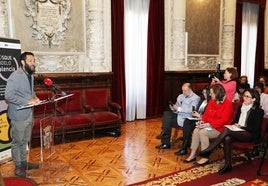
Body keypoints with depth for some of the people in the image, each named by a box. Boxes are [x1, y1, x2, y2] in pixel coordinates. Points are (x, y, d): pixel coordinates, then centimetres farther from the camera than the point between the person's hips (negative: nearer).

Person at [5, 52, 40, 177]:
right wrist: (27, 101, -24)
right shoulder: (15, 76, -17)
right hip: (19, 115, -8)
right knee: (17, 142, 7)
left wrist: (35, 98, 2)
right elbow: (8, 95, -22)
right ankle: (18, 167, 19)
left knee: (25, 141, 19)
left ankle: (24, 163, 33)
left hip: (29, 114, 8)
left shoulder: (30, 76, 10)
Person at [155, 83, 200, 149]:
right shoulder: (181, 96, 18)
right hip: (177, 114, 7)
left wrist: (178, 109, -19)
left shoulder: (195, 98, -4)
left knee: (168, 121, -22)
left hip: (184, 118, -7)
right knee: (166, 113, -20)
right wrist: (173, 108, -5)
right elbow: (177, 106, 20)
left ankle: (166, 143, -9)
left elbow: (191, 110, -17)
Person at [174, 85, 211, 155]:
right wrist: (194, 113, 4)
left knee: (189, 126, -28)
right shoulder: (202, 100, 20)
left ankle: (184, 148, -20)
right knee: (186, 121, -24)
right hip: (196, 118, 7)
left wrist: (199, 116, -13)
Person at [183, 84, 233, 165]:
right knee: (196, 131, -19)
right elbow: (206, 114, 14)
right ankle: (192, 155, -12)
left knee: (203, 132, -29)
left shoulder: (227, 103, -12)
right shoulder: (211, 101, 10)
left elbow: (224, 120, -19)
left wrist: (209, 124, -25)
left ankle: (205, 158, -19)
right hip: (209, 126, 7)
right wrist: (202, 121, -8)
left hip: (220, 128, -7)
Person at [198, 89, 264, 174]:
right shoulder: (241, 108, 14)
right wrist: (235, 125, -2)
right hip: (238, 132, 6)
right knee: (227, 138, -31)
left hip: (251, 135, -6)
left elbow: (256, 128, -11)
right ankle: (228, 165, -26)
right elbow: (235, 121, 21)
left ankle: (209, 150, -26)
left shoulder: (258, 111, -5)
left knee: (226, 130, -31)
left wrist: (240, 127, -12)